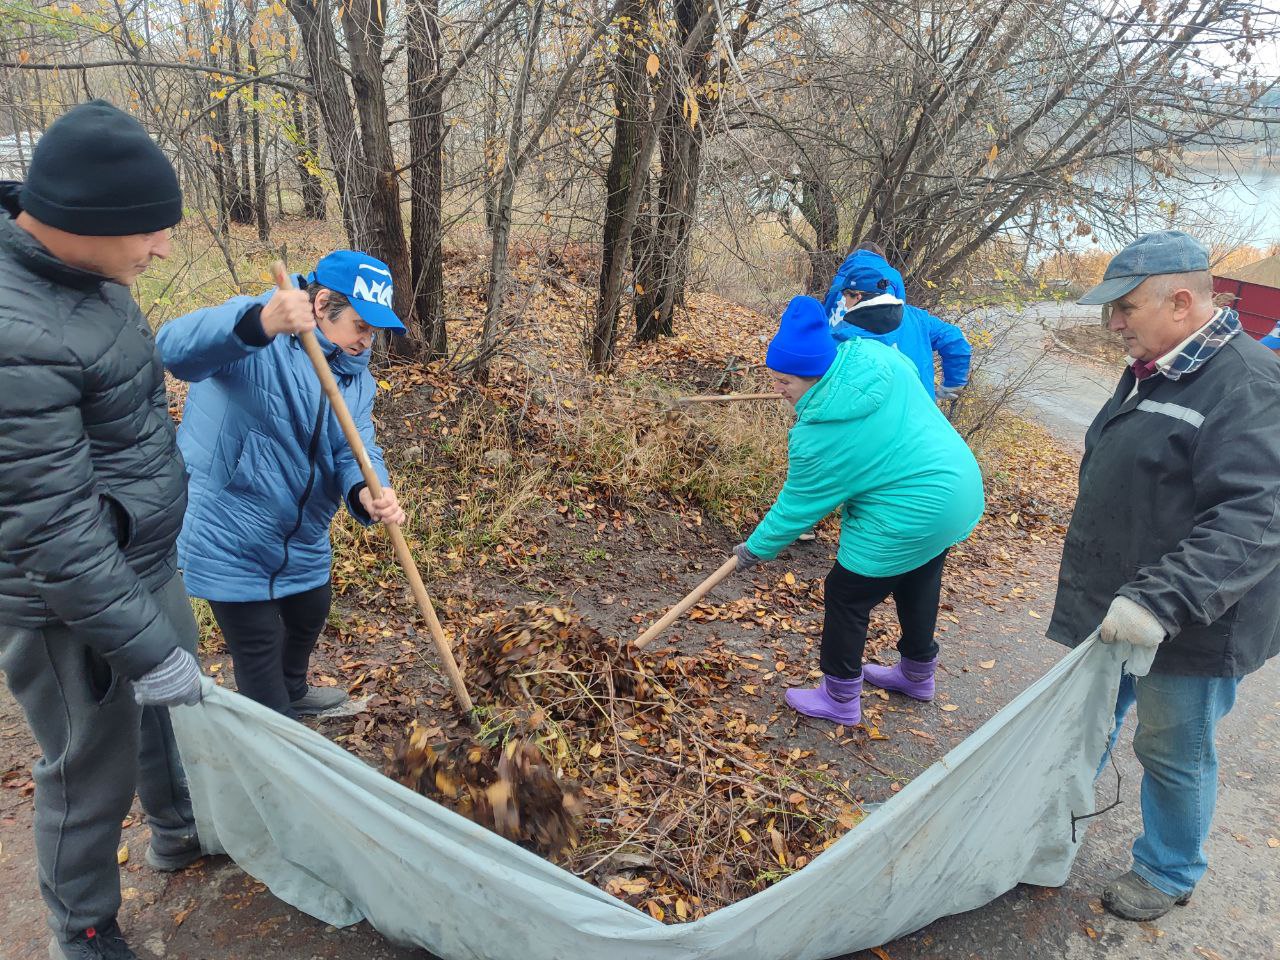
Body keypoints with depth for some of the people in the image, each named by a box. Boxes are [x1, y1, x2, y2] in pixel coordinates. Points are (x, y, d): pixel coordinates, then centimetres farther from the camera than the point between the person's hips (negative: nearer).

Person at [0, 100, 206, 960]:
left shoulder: (81, 269, -3)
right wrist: (144, 647, -23)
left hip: (150, 562, 9)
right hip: (72, 603, -9)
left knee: (171, 707, 28)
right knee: (92, 774, 12)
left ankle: (180, 831, 56)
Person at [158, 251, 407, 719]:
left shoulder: (356, 375, 1)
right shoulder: (252, 335, -21)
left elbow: (354, 452, -10)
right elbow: (174, 348, -42)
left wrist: (366, 492, -35)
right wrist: (258, 324, -61)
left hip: (302, 539, 8)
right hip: (229, 542, -8)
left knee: (309, 619, 27)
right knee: (259, 654, 3)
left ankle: (293, 695, 57)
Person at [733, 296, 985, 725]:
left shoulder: (819, 436, -27)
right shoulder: (872, 354, -8)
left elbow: (796, 508, -15)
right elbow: (912, 374, 15)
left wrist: (755, 549, 0)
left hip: (910, 518, -9)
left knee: (846, 595, 9)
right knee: (919, 584, 28)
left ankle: (840, 700, 26)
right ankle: (917, 674, 51)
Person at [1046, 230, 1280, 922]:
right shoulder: (1153, 370, 6)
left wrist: (1163, 599, -39)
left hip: (1189, 629, -8)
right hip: (1113, 607, 8)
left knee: (1174, 753, 13)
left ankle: (1169, 874, 37)